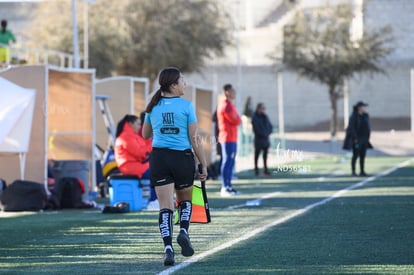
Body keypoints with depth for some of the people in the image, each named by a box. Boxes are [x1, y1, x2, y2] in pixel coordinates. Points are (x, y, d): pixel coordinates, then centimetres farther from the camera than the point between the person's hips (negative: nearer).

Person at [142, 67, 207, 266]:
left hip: (159, 158, 2)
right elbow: (195, 139, -5)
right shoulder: (186, 106, -6)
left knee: (165, 206, 1)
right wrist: (204, 166, 1)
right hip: (183, 158, -2)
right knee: (185, 200, 20)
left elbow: (145, 134, 19)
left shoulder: (153, 107, 5)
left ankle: (168, 247, -14)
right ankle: (184, 231, -5)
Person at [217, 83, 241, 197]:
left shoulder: (230, 105, 18)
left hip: (232, 138, 10)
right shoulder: (225, 106, -15)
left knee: (230, 162, 12)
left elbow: (236, 120, 18)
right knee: (227, 161, -11)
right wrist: (239, 120, 2)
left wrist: (237, 120, -3)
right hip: (228, 138, -10)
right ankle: (224, 188, -11)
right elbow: (236, 121, -18)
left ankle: (228, 186, 17)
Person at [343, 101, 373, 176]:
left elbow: (368, 127, 12)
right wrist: (355, 139, -20)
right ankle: (353, 172, 2)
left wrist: (367, 137, 6)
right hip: (355, 139, -6)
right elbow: (351, 128, -16)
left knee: (363, 155, 5)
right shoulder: (354, 117, -13)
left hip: (363, 139, 6)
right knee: (355, 155, -5)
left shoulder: (366, 116, 7)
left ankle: (362, 171, 9)